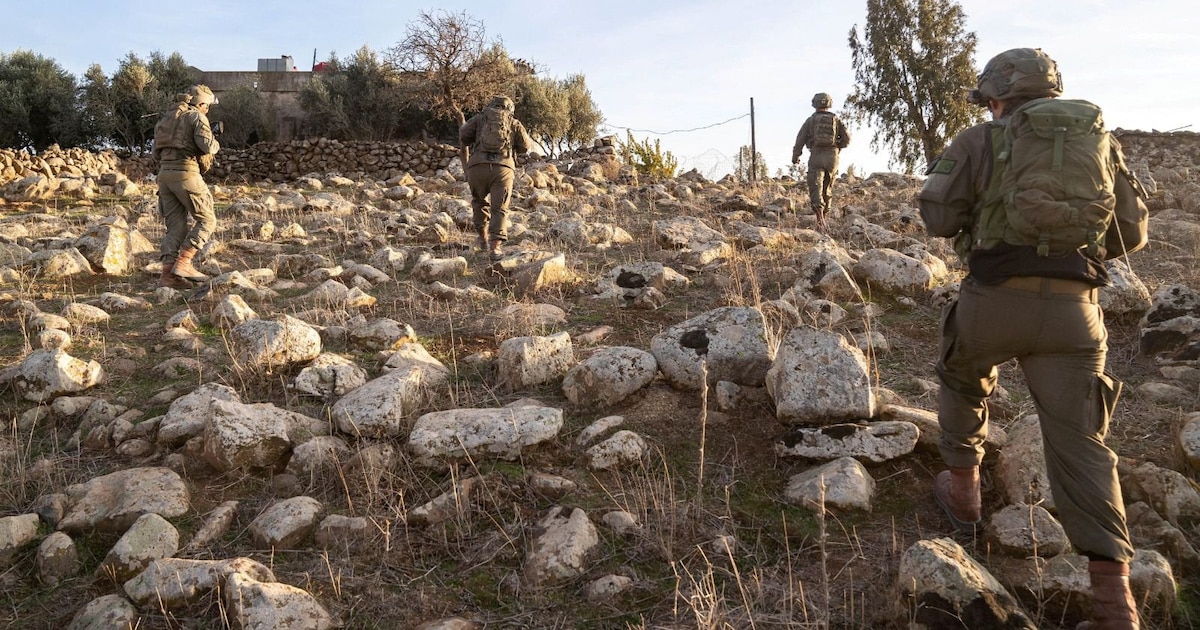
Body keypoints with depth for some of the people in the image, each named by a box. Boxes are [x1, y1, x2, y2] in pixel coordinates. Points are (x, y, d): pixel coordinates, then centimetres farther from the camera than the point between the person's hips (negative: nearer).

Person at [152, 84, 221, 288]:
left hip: (164, 173, 7)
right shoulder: (196, 116, 0)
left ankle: (167, 273, -2)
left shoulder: (167, 117, 23)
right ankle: (183, 263, -11)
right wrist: (216, 145, 7)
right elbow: (207, 145, -15)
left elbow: (156, 153, 23)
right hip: (185, 173, -7)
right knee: (207, 220, 1)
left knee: (176, 225, 8)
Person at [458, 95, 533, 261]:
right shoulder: (514, 122, 21)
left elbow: (463, 134, 6)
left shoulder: (480, 117, 20)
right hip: (503, 168, -1)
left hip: (478, 166, 1)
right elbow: (525, 146, 13)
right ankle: (495, 246, -13)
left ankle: (483, 238, 27)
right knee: (499, 209, 3)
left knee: (480, 202, 25)